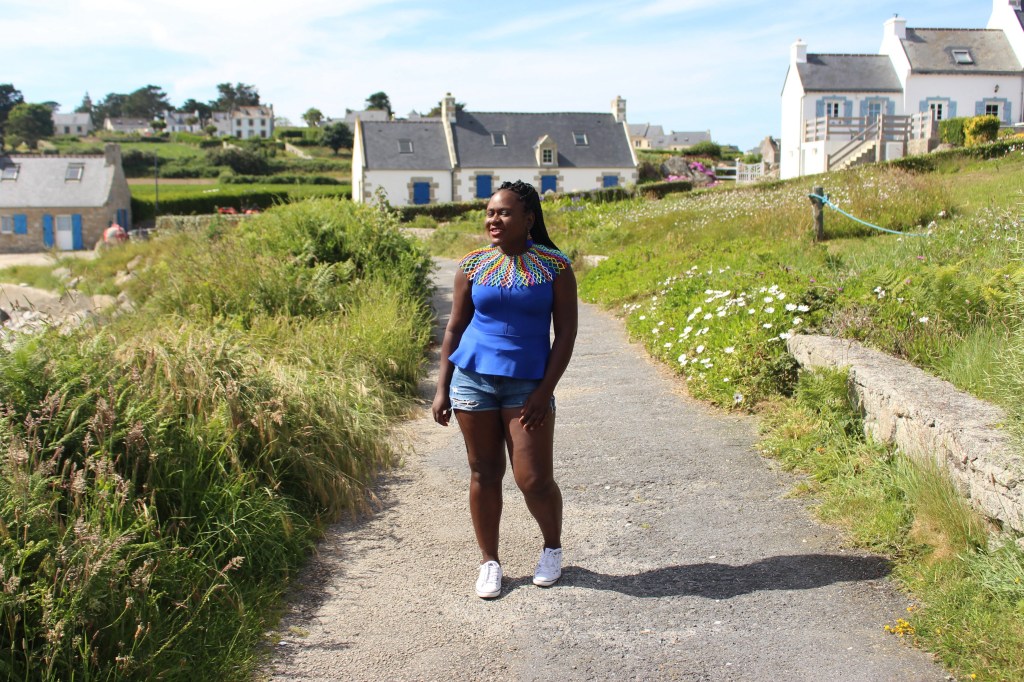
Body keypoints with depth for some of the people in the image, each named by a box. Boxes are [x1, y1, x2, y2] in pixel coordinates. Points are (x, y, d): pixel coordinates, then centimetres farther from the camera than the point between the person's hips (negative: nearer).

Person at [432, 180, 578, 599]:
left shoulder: (554, 265, -2)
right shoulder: (473, 265, 3)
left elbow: (566, 332, -2)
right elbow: (455, 328, 8)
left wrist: (545, 390, -9)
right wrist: (442, 388, 4)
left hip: (527, 384, -2)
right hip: (473, 378, 2)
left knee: (534, 480, -2)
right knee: (484, 474, 8)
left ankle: (552, 548, 26)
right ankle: (489, 562, 23)